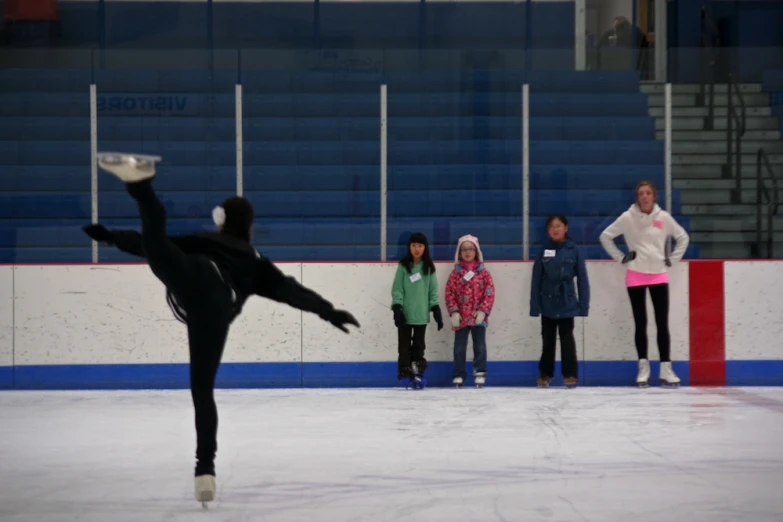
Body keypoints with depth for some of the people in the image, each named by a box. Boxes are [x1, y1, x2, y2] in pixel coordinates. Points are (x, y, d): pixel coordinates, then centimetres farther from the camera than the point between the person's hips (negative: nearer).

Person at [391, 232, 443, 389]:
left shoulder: (429, 267, 5)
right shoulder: (403, 266, 0)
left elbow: (433, 290, 6)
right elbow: (397, 288, -3)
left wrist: (436, 310, 0)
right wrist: (397, 308, -11)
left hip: (422, 314, 2)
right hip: (405, 313, -2)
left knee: (419, 346, 5)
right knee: (404, 345, 1)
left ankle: (417, 373, 10)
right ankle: (404, 372, 5)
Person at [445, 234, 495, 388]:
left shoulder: (483, 272, 1)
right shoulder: (456, 273, 2)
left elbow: (489, 293, -3)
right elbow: (449, 293, -1)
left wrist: (483, 311, -12)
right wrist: (453, 312, -10)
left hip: (478, 317, -1)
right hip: (460, 317, 1)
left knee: (480, 347, 2)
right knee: (459, 348, 6)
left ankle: (480, 374, 10)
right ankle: (458, 375, 14)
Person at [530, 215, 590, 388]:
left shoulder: (574, 250, -4)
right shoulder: (544, 251, 0)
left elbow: (582, 279, -3)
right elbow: (536, 280, -1)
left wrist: (584, 304, -7)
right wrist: (534, 305, -6)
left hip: (567, 303, -2)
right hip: (547, 304, 2)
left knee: (567, 339, 2)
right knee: (548, 340, 12)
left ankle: (570, 374, 8)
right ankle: (545, 374, 22)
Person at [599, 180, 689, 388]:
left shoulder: (663, 217, -2)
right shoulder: (628, 218, -5)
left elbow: (683, 237, 11)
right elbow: (606, 236, 3)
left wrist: (672, 258, 3)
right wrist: (620, 257, -1)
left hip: (659, 275, 1)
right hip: (636, 276, -1)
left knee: (662, 323, 0)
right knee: (641, 323, 4)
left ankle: (666, 369, 3)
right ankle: (643, 368, 10)